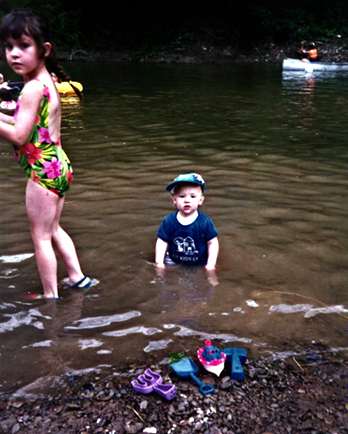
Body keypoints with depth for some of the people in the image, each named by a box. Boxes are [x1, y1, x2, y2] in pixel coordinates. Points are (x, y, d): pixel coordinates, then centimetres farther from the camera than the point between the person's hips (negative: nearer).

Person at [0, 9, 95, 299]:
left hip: (43, 170, -9)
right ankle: (78, 278, 32)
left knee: (41, 237, 4)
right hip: (58, 165, 9)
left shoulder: (32, 89, -19)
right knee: (53, 229, 23)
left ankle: (50, 296, 15)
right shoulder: (47, 81, 9)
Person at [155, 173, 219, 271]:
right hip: (173, 263, 1)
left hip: (199, 265, -1)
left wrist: (211, 264, -11)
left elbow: (212, 243, -7)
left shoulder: (205, 222, -14)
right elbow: (162, 242, -4)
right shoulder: (169, 221, -10)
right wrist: (159, 262, -9)